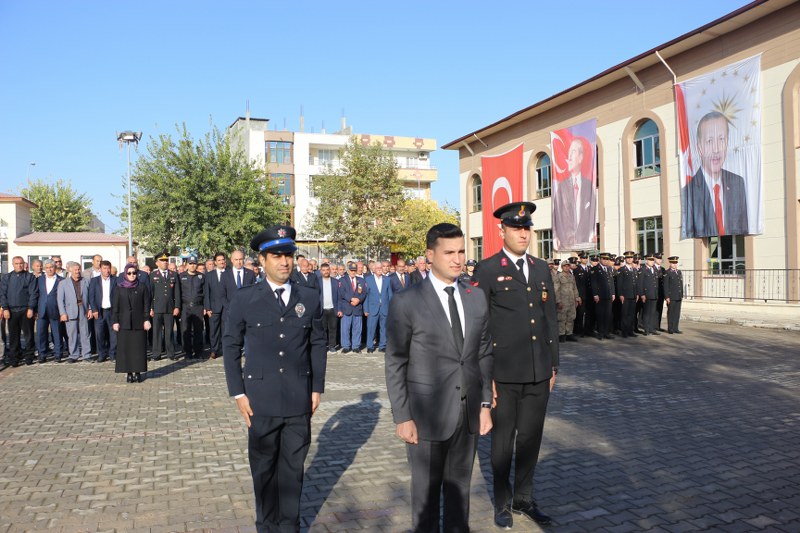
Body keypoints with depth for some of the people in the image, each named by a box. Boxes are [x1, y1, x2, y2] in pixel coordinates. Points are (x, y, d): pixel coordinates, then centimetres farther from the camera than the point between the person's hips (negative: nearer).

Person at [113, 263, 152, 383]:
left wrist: (147, 320, -4)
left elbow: (147, 304, 2)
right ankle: (129, 373, 7)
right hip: (124, 323, 1)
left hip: (139, 323, -1)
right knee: (125, 348, 1)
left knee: (139, 348, 1)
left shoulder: (142, 286, 4)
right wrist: (115, 321, -1)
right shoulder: (119, 288, 6)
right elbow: (115, 306, 6)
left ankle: (138, 372, 8)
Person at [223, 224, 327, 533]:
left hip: (299, 400, 1)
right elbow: (231, 346, 2)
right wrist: (238, 393, -2)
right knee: (264, 468, 13)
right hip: (261, 400, -1)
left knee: (293, 467, 12)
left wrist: (317, 388, 4)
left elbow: (318, 344, 7)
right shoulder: (245, 298, -3)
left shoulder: (310, 298, 2)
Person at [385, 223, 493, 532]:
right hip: (427, 415, -4)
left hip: (469, 413, 4)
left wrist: (485, 404, 7)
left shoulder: (477, 299, 6)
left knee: (459, 486, 17)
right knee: (426, 491, 11)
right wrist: (402, 417, -9)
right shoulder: (406, 303, -9)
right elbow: (395, 365, -7)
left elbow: (484, 355, 10)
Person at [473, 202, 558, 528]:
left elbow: (551, 318, 13)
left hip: (539, 373, 5)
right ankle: (503, 502, 27)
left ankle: (524, 498, 33)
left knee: (531, 438, 15)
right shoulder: (487, 270, -6)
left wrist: (553, 365, 12)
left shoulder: (542, 269, 11)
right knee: (503, 439, 9)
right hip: (505, 373, -5)